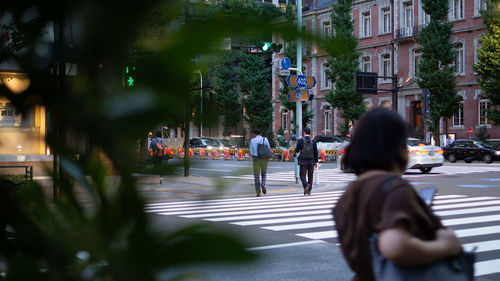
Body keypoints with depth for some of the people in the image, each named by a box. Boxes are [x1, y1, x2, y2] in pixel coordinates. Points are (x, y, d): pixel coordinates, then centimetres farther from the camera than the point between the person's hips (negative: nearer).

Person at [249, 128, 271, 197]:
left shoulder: (252, 140, 0)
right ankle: (263, 184, -11)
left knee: (256, 176, 8)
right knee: (263, 174, 20)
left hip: (256, 159, -1)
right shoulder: (265, 139, 2)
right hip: (264, 159, 1)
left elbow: (251, 152, 1)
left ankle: (258, 192, 1)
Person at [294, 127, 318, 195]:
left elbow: (297, 151, -6)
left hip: (303, 161, -2)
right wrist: (316, 162, 6)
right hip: (311, 161, 2)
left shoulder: (300, 140, -6)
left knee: (302, 175, 3)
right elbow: (316, 152, 0)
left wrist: (296, 149, 19)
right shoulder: (313, 141, 0)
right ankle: (309, 190, 14)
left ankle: (306, 185, -24)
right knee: (310, 176, 12)